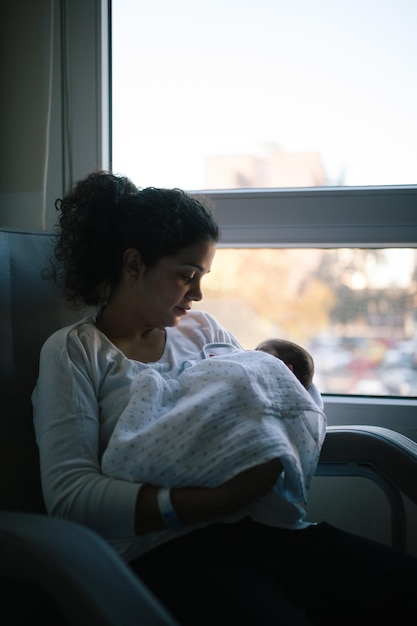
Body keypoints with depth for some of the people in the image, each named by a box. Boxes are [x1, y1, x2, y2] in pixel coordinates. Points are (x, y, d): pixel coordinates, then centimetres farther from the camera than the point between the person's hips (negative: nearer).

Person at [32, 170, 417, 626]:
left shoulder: (202, 329, 21)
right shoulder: (71, 351, 4)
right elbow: (69, 497, -9)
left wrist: (291, 377, 1)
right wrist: (213, 501, -20)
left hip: (257, 526, 6)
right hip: (159, 550, -5)